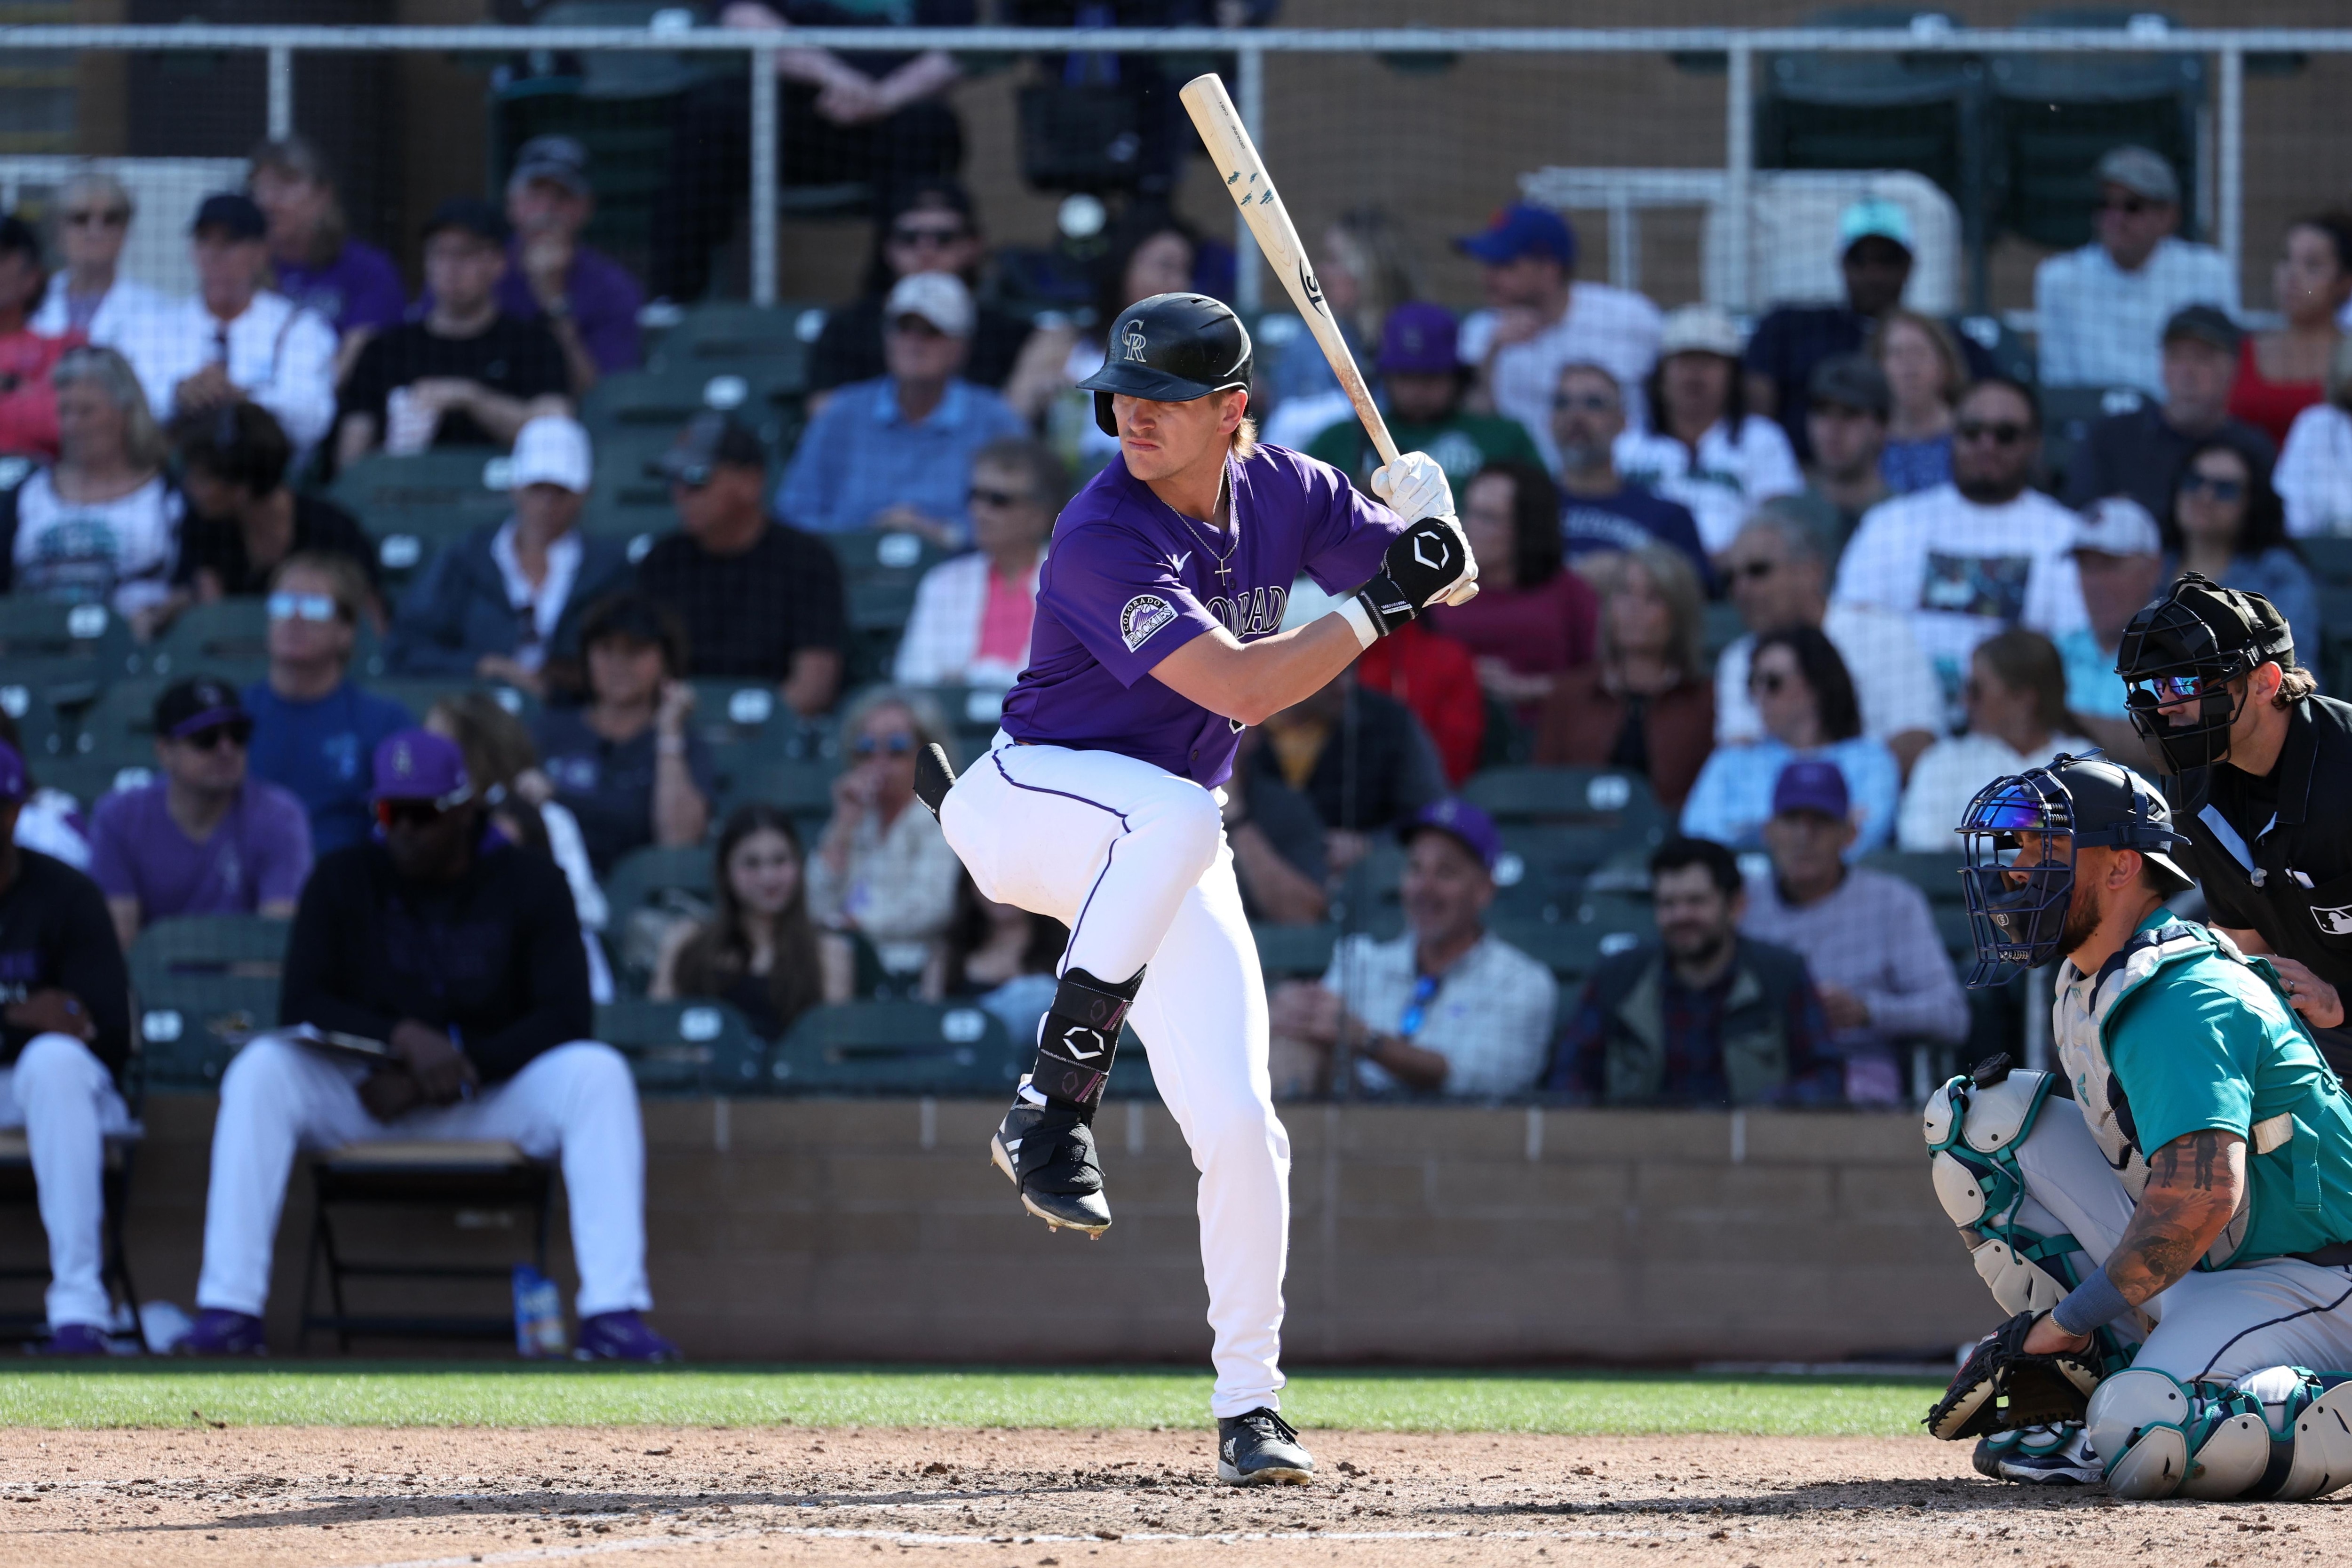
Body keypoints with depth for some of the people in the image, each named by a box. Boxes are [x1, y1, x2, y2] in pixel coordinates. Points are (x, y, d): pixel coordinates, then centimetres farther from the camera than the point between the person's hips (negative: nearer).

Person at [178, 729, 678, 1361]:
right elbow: (301, 1005, -9)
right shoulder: (344, 878, 1)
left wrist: (458, 1069, -23)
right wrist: (405, 1038, -26)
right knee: (261, 1068, -26)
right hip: (365, 1096, 1)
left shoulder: (529, 882, -3)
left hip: (493, 1100, -1)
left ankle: (613, 1316, -37)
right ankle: (229, 1310, -33)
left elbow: (567, 1018, -12)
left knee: (597, 1073, -29)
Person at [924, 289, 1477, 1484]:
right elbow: (1242, 687, -30)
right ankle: (1051, 1104, -32)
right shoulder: (1106, 538, -24)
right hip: (1028, 799, -6)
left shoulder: (1282, 491, -3)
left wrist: (1422, 525, -15)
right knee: (1173, 809, -41)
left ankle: (1248, 1404, 7)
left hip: (1167, 852, 6)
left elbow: (1445, 584, 8)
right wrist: (1383, 599, -28)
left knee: (1239, 1128, -6)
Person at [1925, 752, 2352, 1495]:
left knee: (2147, 1439, -38)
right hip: (2187, 1273, 10)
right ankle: (2094, 1381, -1)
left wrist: (2069, 1318, -28)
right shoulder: (2087, 985, 10)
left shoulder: (2177, 1003, -22)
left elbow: (2203, 1196, -34)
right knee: (1981, 1112, 4)